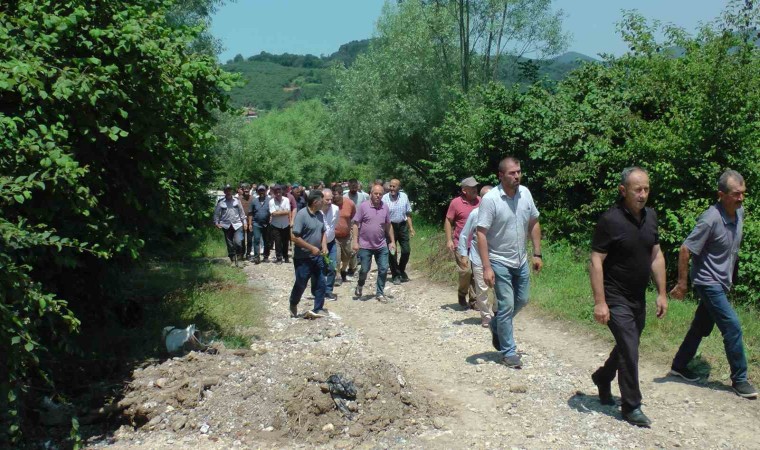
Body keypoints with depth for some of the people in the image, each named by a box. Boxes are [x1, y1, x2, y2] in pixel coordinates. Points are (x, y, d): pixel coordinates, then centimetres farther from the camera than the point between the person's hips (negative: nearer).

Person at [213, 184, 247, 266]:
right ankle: (233, 260, 20)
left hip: (237, 225, -1)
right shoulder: (220, 202, 1)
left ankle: (238, 255, 8)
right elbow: (216, 213, 8)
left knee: (238, 242, -18)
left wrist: (244, 222, 8)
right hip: (226, 226, 1)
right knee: (230, 245, 7)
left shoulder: (237, 200, 5)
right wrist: (217, 223, -3)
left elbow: (241, 212, 10)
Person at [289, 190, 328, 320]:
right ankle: (293, 305, 34)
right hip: (303, 258, -6)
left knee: (320, 284, 5)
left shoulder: (319, 215, 5)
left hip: (317, 257, 6)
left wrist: (324, 245, -1)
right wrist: (312, 248, -20)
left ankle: (318, 309, 15)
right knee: (300, 284, 9)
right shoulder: (301, 215, -19)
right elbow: (295, 237, -21)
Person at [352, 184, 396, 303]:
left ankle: (379, 293, 15)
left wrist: (392, 241, 7)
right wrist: (355, 242, -12)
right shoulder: (363, 206, -8)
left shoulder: (385, 207, 2)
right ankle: (360, 286, 33)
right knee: (364, 270, 3)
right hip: (365, 246, -3)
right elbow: (355, 224, -6)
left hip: (381, 246, 3)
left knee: (383, 269, 1)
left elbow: (388, 225, 11)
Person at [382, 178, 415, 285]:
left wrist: (411, 228, 8)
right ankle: (395, 275, 14)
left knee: (406, 250, 3)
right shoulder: (385, 198, -8)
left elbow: (408, 213, 11)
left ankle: (401, 270, 27)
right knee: (392, 252, 1)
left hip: (402, 226, 3)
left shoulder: (404, 196, 4)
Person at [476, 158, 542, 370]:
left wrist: (537, 254, 6)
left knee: (522, 300, 18)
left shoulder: (525, 193, -2)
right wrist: (487, 267, -22)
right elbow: (481, 234, -19)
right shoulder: (490, 199, -19)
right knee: (506, 306, -2)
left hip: (521, 261, 6)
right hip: (499, 263, -6)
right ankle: (508, 352, 12)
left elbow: (534, 224, 9)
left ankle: (496, 326, 42)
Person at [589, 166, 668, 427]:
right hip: (615, 298, -7)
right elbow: (596, 261, -19)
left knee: (627, 346, 19)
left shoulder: (650, 216, 4)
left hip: (638, 298, 7)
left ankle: (602, 379, 43)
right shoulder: (610, 220, -18)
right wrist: (600, 302, -22)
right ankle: (631, 406, 7)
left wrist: (662, 293, 9)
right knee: (630, 349, -7)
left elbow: (656, 256, 11)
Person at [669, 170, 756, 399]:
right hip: (708, 282, -8)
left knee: (701, 326, 15)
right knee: (732, 327, -9)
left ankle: (679, 366, 29)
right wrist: (682, 283, -16)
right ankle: (739, 379, 5)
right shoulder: (711, 219, -24)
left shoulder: (740, 212, 1)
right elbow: (685, 250, -20)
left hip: (722, 282, 8)